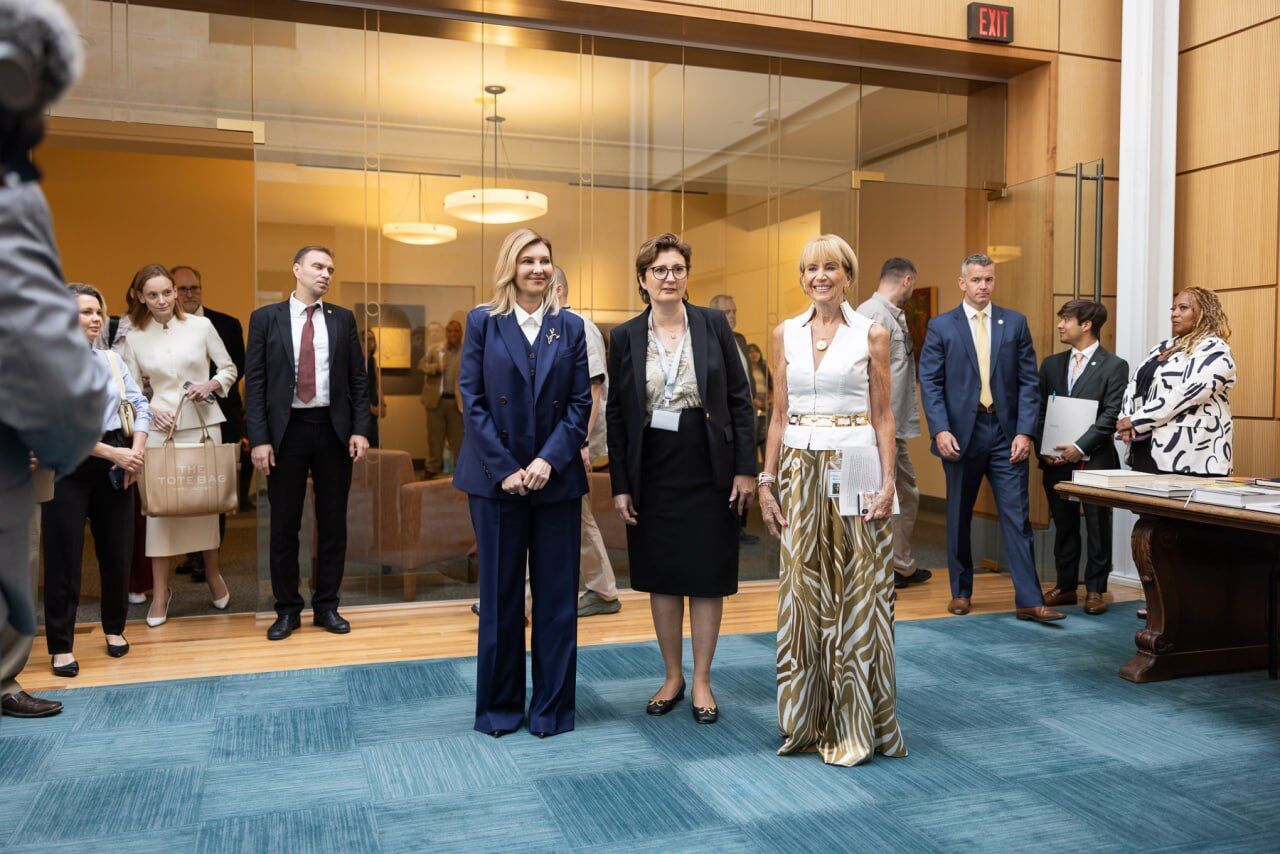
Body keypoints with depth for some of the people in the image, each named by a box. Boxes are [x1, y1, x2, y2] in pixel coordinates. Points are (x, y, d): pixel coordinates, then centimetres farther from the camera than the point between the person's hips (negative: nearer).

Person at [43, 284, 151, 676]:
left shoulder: (112, 359, 8)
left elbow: (140, 405, 7)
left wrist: (136, 451, -8)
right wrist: (113, 453, -16)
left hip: (115, 462, 5)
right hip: (68, 466, -4)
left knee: (117, 550, 10)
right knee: (64, 556, 1)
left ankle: (114, 628, 28)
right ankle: (61, 646, 12)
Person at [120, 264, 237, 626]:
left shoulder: (201, 325, 2)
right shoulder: (134, 338, 5)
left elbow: (229, 368, 8)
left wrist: (211, 385, -10)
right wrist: (149, 410, -9)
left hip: (203, 423, 0)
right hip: (160, 426, 0)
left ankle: (213, 576, 25)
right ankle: (160, 590, 11)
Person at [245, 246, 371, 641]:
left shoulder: (343, 318, 7)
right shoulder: (265, 318, 2)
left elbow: (358, 378, 6)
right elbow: (255, 382, -1)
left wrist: (360, 429, -4)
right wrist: (259, 438, -9)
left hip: (334, 430, 2)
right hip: (287, 430, -1)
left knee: (333, 523, 8)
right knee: (284, 525, 6)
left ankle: (326, 606, 20)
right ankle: (287, 609, 19)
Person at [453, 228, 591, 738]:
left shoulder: (570, 327, 6)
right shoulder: (482, 322, 3)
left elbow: (580, 403, 2)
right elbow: (472, 400, -3)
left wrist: (549, 460, -11)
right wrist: (505, 469, -11)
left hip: (556, 478, 1)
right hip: (496, 478, -1)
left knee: (556, 595, 6)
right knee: (500, 595, 8)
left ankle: (552, 707, 18)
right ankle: (499, 705, 22)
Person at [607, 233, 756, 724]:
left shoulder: (714, 325, -1)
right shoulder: (625, 337, 2)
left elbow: (740, 398, 0)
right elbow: (615, 414, 3)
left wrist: (745, 467, -6)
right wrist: (620, 485, 0)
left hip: (708, 470, -1)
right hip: (652, 473, 1)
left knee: (707, 577, 6)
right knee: (661, 578, 10)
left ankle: (702, 681, 20)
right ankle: (672, 677, 26)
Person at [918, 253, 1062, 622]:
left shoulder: (1015, 323, 7)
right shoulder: (941, 326, 2)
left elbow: (1029, 381, 4)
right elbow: (929, 383, -2)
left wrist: (1024, 431, -6)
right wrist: (940, 430, -13)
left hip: (1005, 432, 1)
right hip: (960, 433, 0)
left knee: (1016, 516, -2)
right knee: (959, 516, 10)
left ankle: (1029, 600, 2)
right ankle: (961, 591, 23)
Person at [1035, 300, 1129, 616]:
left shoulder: (1114, 366, -3)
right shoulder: (1051, 364, 12)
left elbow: (1111, 415, -10)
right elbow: (1040, 410, 10)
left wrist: (1080, 447, -18)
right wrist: (1043, 449, -3)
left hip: (1094, 460, -4)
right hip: (1056, 460, 4)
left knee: (1097, 528, 4)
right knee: (1064, 527, 11)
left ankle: (1095, 589, 14)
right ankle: (1065, 586, 21)